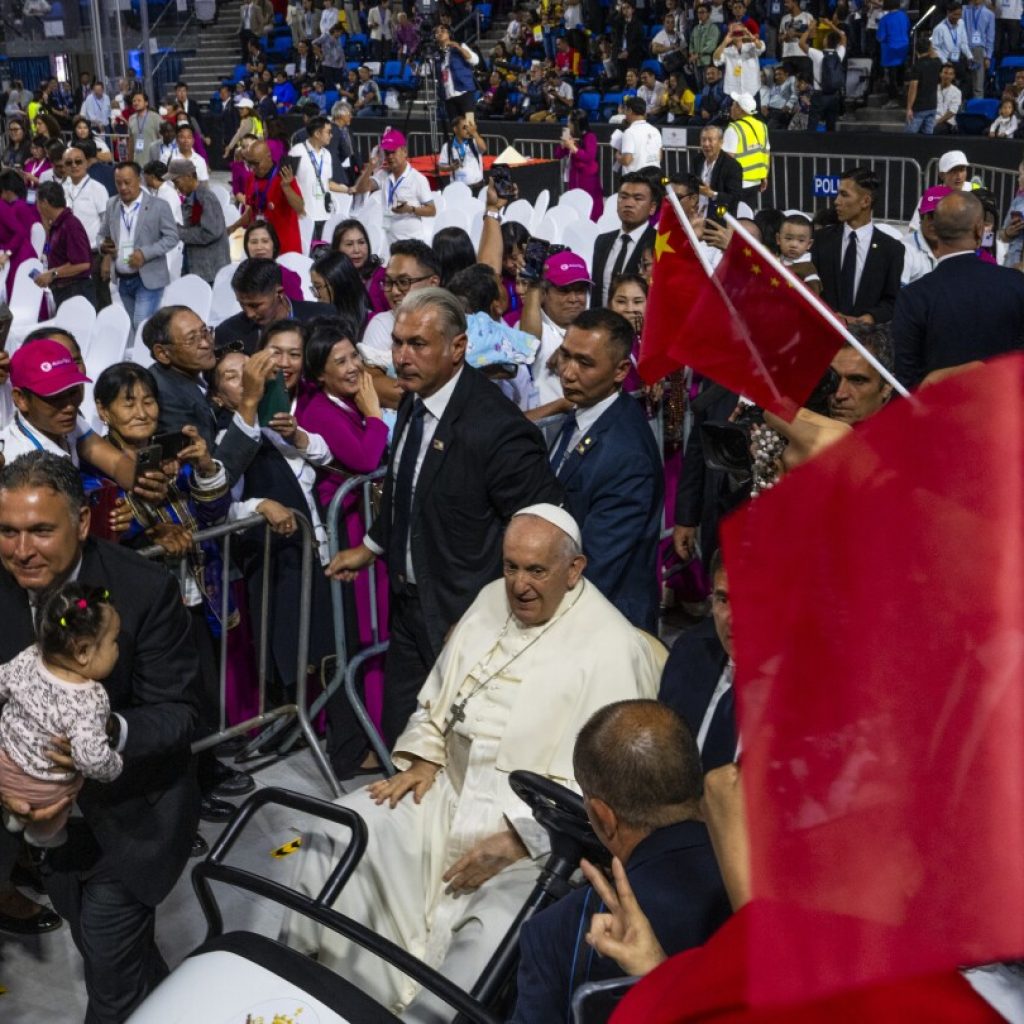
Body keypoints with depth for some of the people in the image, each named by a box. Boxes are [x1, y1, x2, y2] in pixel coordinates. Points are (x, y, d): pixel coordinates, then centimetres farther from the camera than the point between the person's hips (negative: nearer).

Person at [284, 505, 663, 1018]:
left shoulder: (612, 647, -15)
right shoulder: (491, 600, 8)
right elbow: (439, 693, 19)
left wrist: (515, 842, -22)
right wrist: (423, 759, 2)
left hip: (533, 821, -7)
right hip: (450, 787, 7)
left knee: (492, 933, -31)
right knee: (340, 830, -7)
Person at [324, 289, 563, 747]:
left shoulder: (497, 428, -26)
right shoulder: (414, 401, 0)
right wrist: (371, 547, 27)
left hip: (462, 618, -8)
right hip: (410, 605, 8)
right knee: (399, 739, 19)